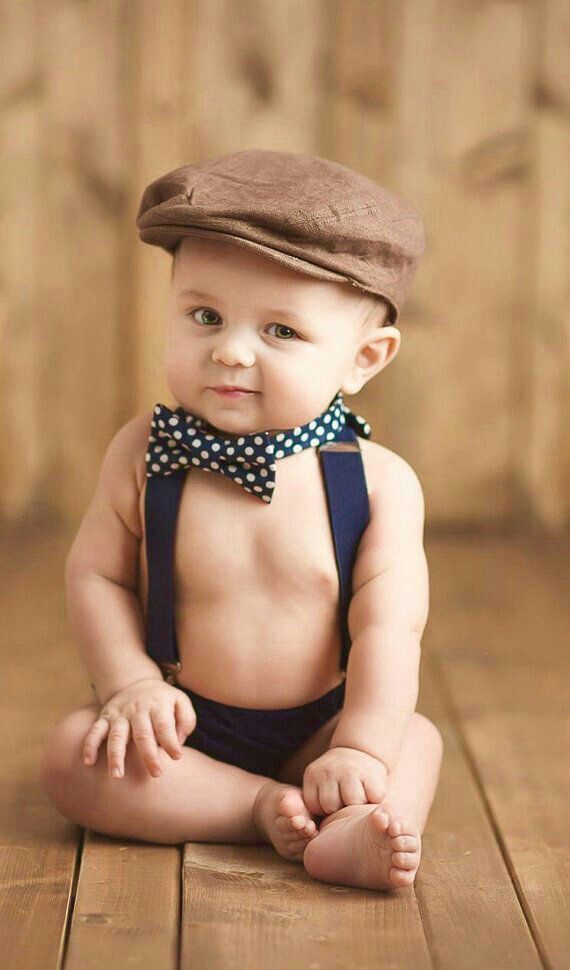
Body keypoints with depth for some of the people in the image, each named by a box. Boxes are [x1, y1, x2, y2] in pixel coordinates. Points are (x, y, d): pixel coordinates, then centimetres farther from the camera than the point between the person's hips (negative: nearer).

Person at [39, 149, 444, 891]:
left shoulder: (379, 482, -13)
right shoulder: (144, 453, -9)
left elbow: (387, 626, -15)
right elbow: (96, 574, -3)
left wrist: (359, 751, -24)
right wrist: (131, 682, -15)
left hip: (314, 729, 0)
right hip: (179, 727, 0)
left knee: (417, 738, -21)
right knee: (72, 754, -24)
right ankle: (265, 808, -26)